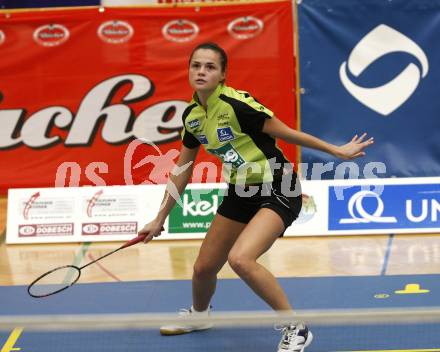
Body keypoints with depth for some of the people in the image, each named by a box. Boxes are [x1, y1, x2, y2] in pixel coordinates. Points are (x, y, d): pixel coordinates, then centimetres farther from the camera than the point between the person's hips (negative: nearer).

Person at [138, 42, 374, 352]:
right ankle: (199, 314, 48)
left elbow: (288, 133, -13)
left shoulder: (237, 105, -23)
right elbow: (182, 171, 12)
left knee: (240, 258, -30)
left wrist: (336, 151, -9)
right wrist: (160, 219, 17)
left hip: (278, 192, -7)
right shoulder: (192, 116, 0)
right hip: (241, 194, 7)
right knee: (203, 268, 12)